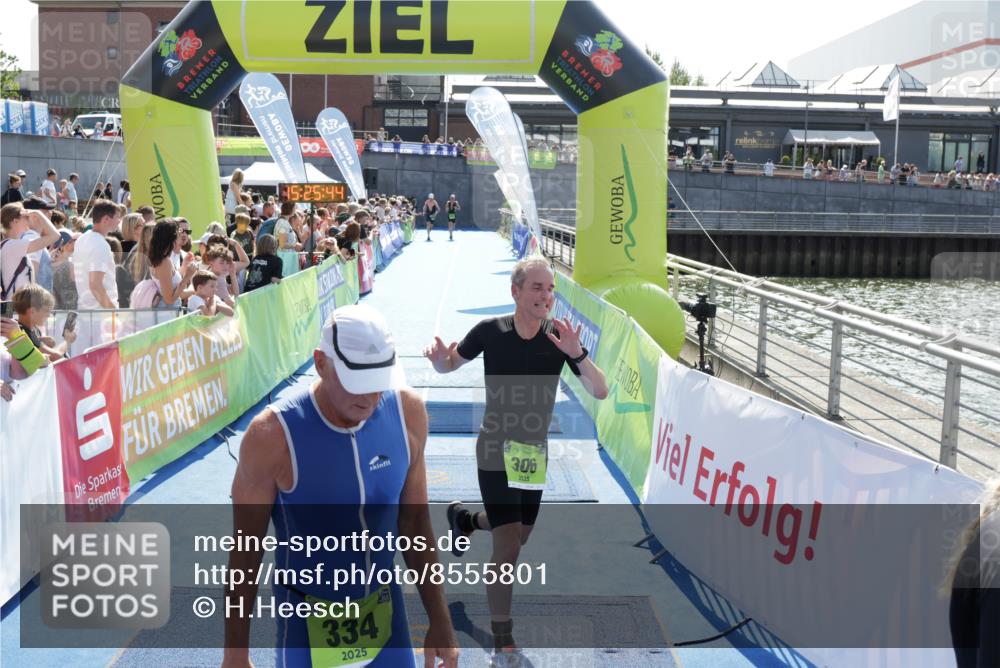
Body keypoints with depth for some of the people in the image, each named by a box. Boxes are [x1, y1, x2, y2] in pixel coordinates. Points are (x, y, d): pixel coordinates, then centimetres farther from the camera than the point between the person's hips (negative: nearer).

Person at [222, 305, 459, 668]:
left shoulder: (406, 411, -14)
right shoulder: (274, 435, -24)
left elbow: (414, 519, -1)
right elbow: (245, 548, -12)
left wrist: (439, 620, 3)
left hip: (385, 606, 4)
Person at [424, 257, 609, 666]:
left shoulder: (559, 337, -10)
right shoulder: (490, 331, -13)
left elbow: (600, 392, -15)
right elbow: (449, 366, 3)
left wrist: (577, 353, -32)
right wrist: (438, 355, -21)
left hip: (534, 452, 4)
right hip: (495, 450, -4)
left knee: (519, 536, 21)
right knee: (508, 545, -11)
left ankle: (465, 519, 53)